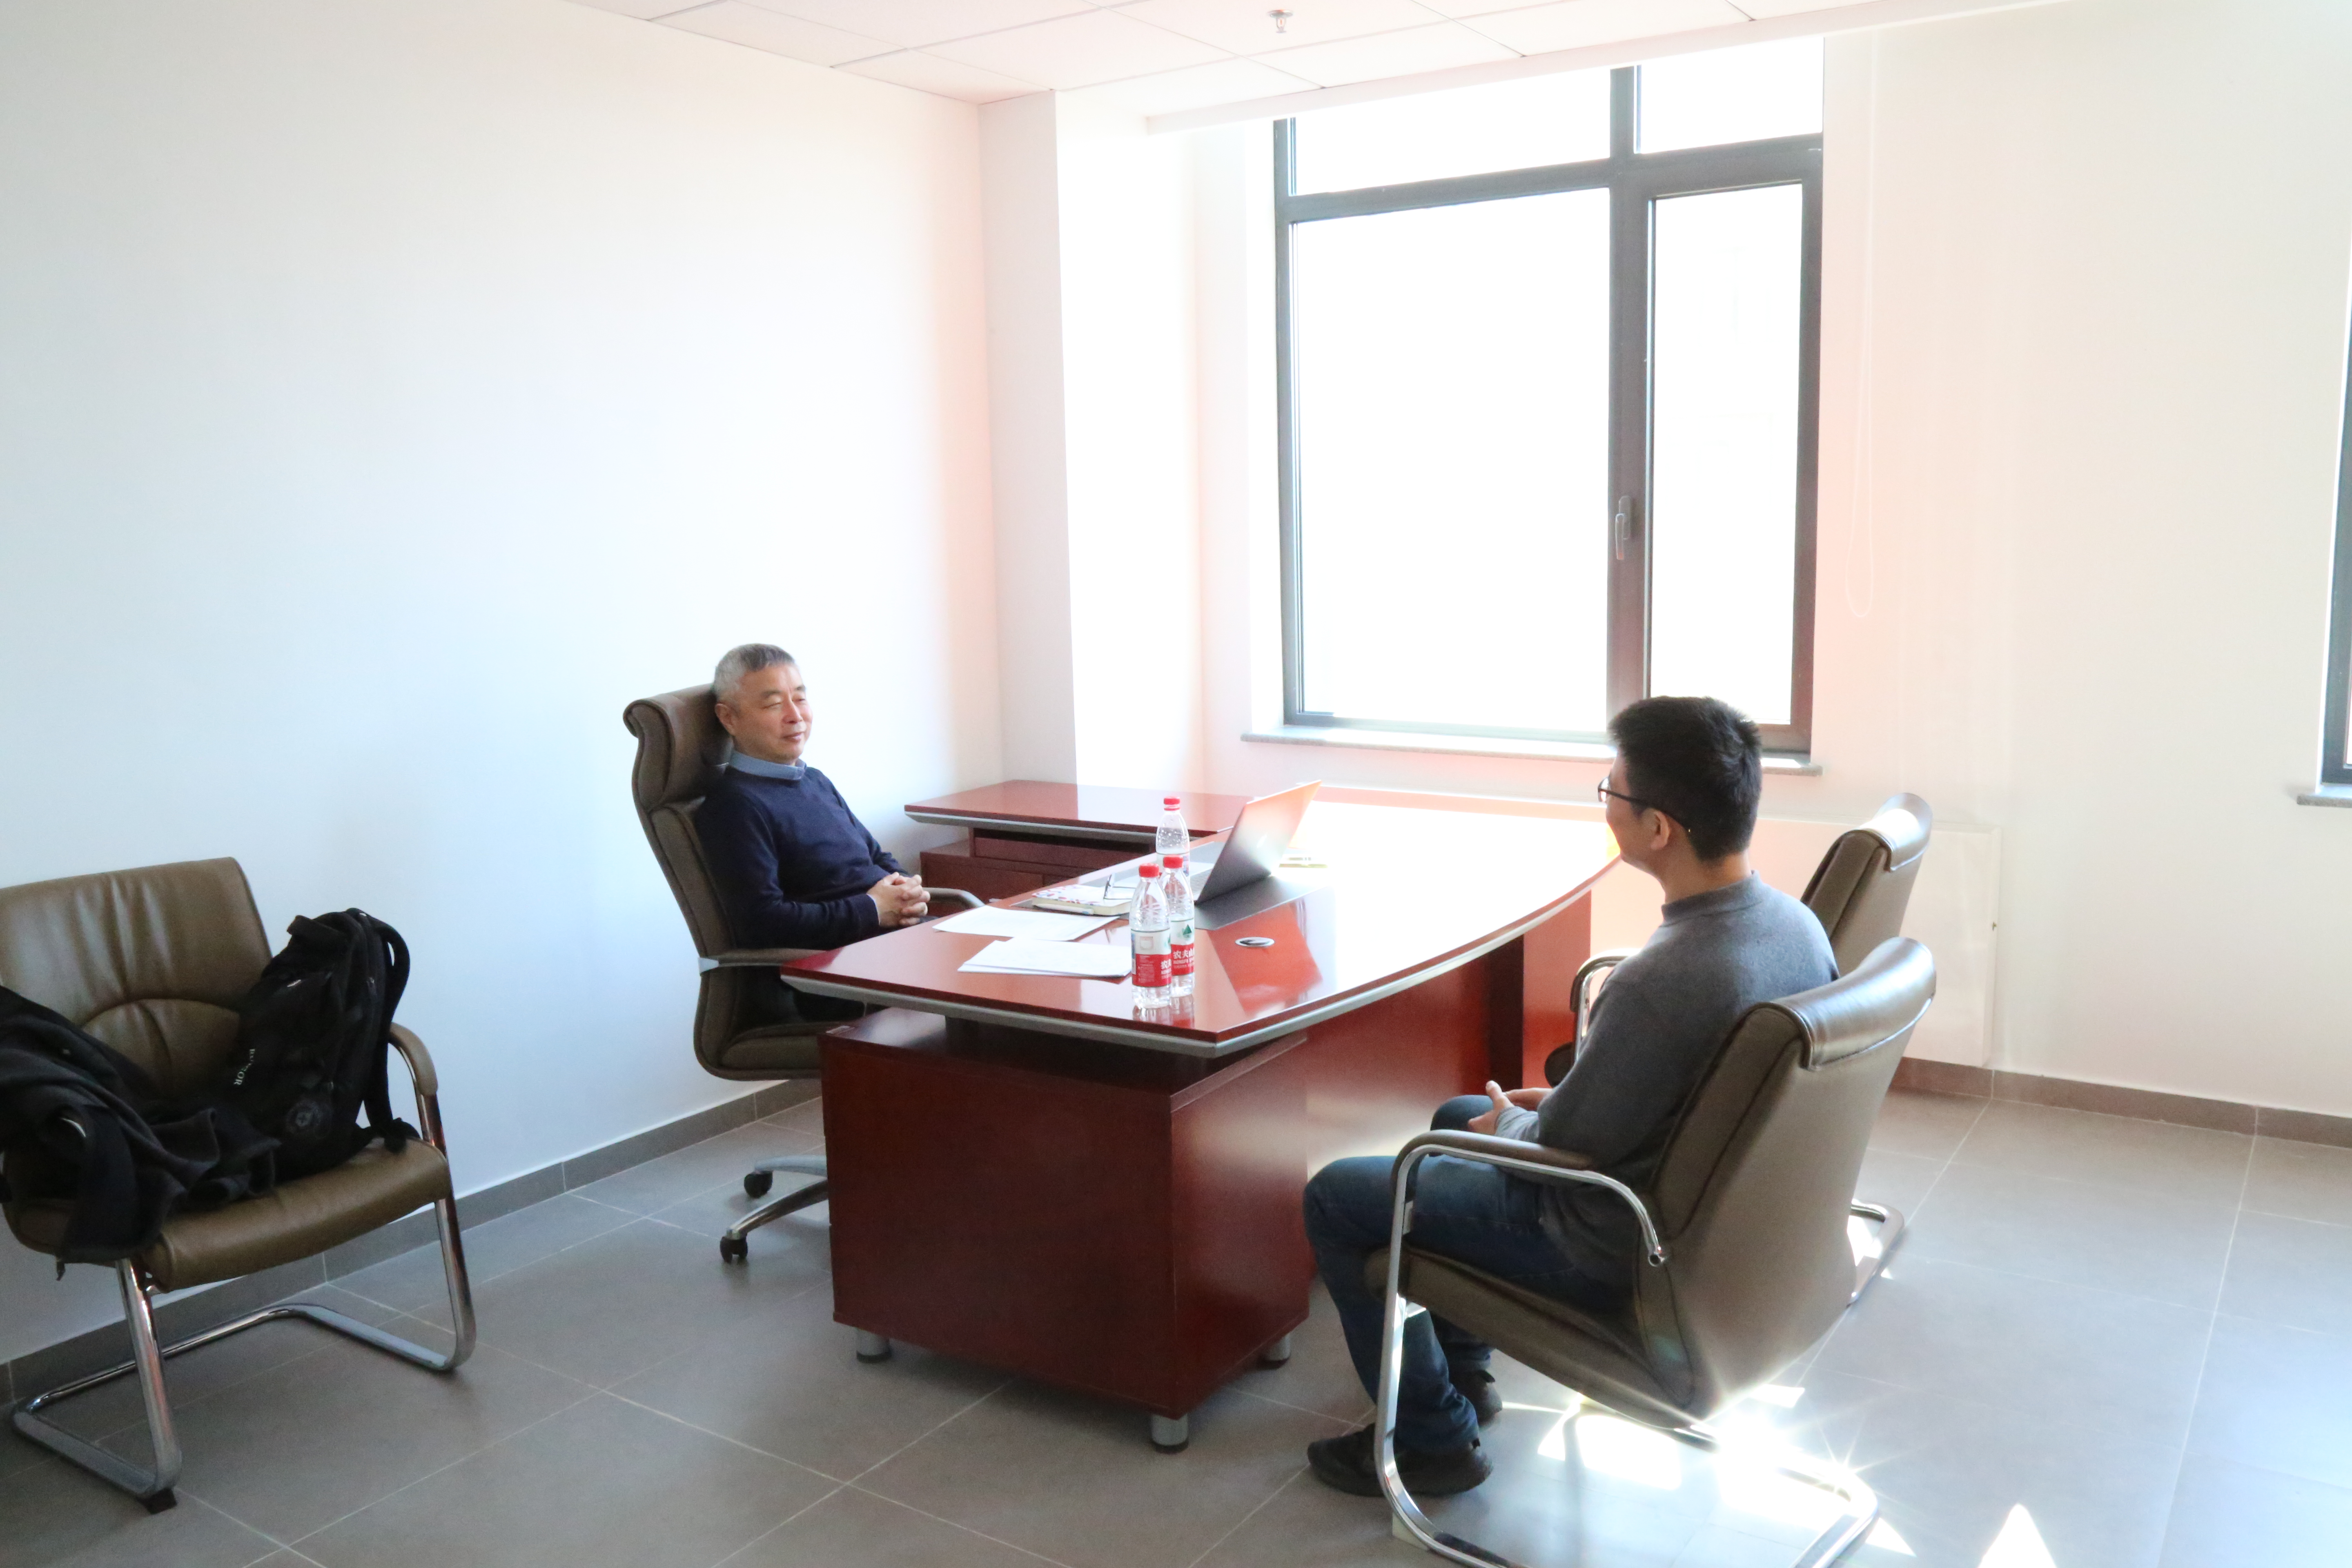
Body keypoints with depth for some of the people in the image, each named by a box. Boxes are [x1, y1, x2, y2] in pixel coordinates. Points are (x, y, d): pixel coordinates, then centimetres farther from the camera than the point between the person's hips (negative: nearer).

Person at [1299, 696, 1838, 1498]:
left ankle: (1433, 1438, 17)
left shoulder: (1658, 983, -36)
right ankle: (1463, 1366, 41)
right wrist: (1559, 1100, 7)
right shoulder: (1796, 922, -8)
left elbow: (1560, 1152, -23)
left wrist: (1509, 1124, -1)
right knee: (1458, 1115, 29)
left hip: (1613, 1252, -9)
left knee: (1336, 1197, 3)